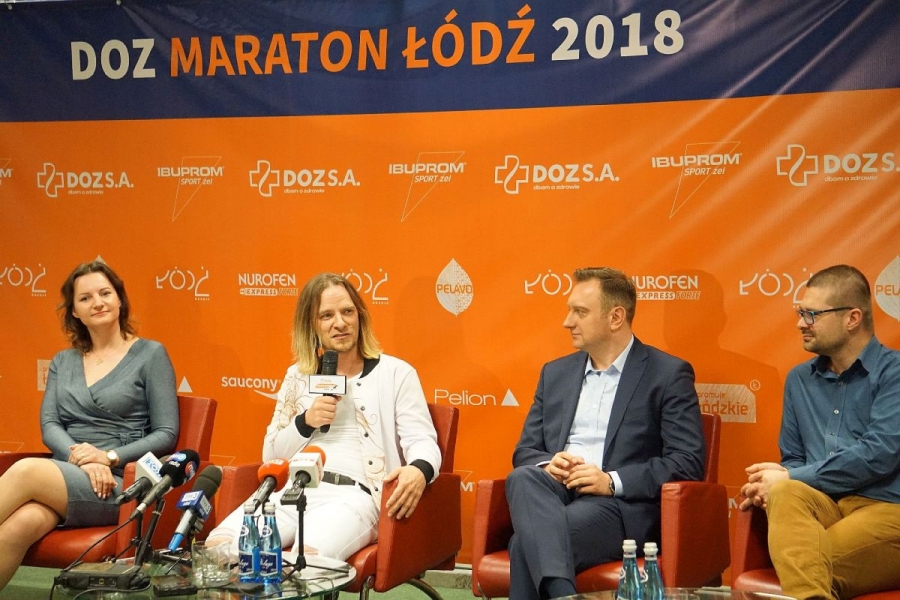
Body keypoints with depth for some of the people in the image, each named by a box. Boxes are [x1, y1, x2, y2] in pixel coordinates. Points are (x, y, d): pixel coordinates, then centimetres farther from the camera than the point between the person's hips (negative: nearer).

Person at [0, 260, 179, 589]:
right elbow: (49, 425, 8)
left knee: (27, 471, -33)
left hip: (117, 484, -4)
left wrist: (110, 457, -14)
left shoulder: (149, 354, 5)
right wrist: (79, 456, -13)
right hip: (62, 477, 4)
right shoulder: (63, 361, 20)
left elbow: (166, 435, 0)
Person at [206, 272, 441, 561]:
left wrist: (419, 470, -23)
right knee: (218, 547, -24)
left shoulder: (395, 373, 12)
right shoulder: (298, 376, 22)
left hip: (354, 494, -4)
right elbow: (271, 455, 22)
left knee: (309, 557, -38)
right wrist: (306, 421, 2)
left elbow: (422, 441, 2)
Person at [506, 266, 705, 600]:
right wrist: (547, 464, -5)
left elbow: (688, 462, -6)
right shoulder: (556, 373, 20)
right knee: (523, 479, -34)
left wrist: (612, 481, -17)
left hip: (622, 506, -5)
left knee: (527, 543, -34)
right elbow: (525, 450, 20)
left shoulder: (669, 374, 2)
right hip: (554, 492, 5)